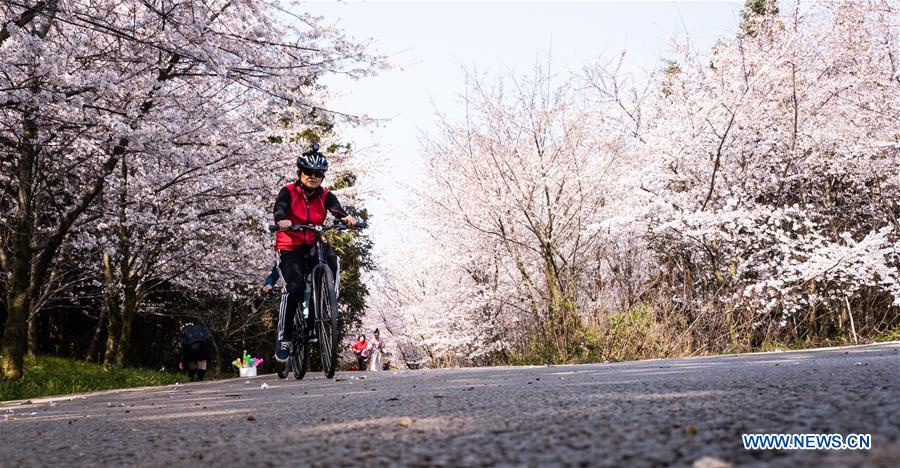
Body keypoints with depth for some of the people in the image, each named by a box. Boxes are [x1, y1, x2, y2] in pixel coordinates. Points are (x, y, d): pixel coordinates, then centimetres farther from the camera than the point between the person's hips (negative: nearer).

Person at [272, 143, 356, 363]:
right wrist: (281, 220, -49)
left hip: (312, 246, 3)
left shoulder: (325, 196, 1)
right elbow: (279, 208, -25)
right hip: (290, 248, -3)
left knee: (331, 258, -29)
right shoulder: (289, 192, -5)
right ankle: (283, 337, -6)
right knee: (295, 288, -22)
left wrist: (346, 217, -43)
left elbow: (336, 209, -19)